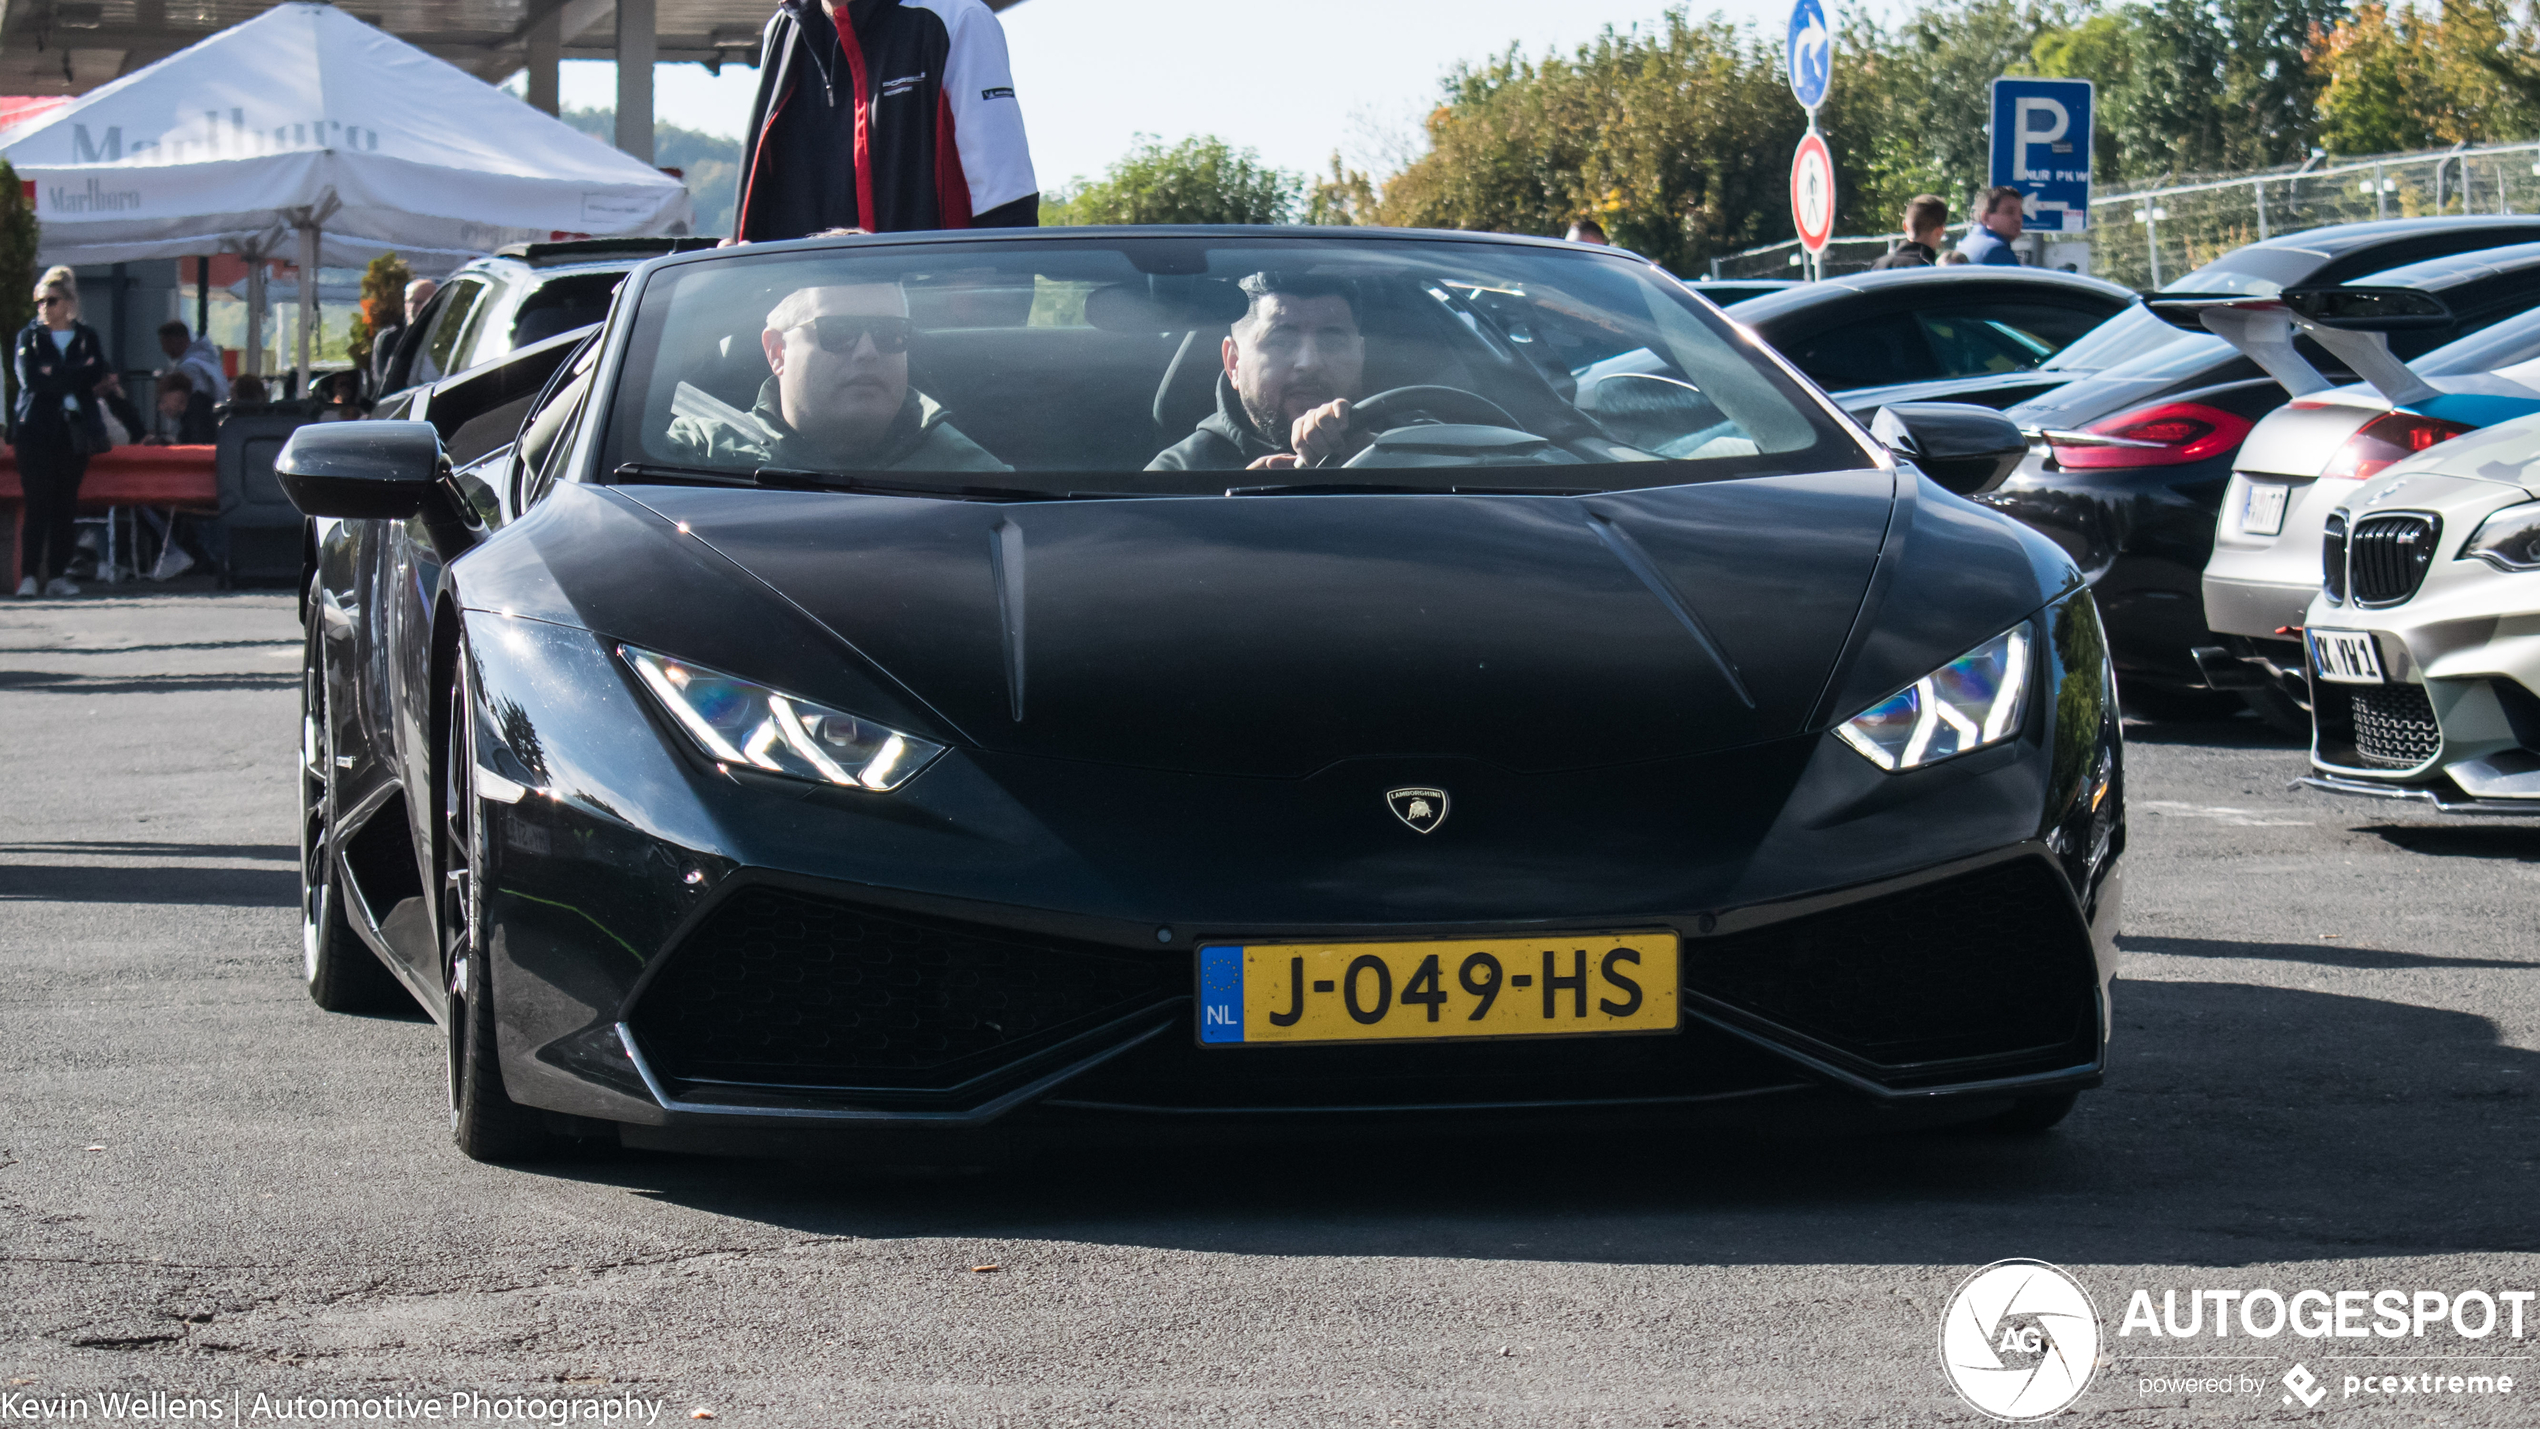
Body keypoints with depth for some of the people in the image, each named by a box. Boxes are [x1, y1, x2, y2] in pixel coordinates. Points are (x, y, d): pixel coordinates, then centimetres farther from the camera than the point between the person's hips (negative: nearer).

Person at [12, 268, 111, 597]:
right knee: (38, 503, -9)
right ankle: (30, 575, -10)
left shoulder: (87, 338, 11)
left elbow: (99, 378, -4)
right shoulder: (29, 337, 7)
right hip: (37, 430, -2)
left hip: (75, 430, 2)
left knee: (66, 505, 1)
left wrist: (56, 375, -11)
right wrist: (78, 375, -10)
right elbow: (30, 378, -9)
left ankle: (58, 575, 5)